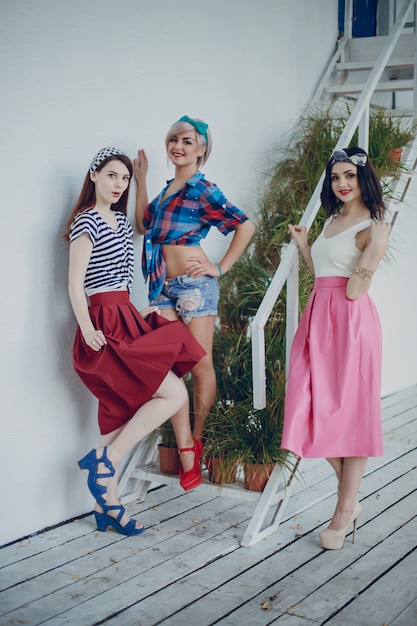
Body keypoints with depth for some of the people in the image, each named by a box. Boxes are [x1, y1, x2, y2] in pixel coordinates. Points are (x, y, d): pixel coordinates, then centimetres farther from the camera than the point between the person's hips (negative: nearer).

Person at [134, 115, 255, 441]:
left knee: (200, 365, 0)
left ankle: (198, 436, 7)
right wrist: (141, 180, 21)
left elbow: (246, 226, -12)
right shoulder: (169, 189, 17)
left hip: (193, 283, -7)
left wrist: (220, 268, -9)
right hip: (164, 286, 7)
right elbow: (144, 224, 22)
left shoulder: (202, 190, -7)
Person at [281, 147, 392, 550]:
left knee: (349, 412, -1)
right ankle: (350, 498, 19)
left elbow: (354, 291, -15)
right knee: (318, 411, 3)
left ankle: (343, 514, 8)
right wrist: (303, 245, 24)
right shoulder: (332, 219, 20)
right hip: (319, 318, 8)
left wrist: (374, 253, -24)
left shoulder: (371, 227, -5)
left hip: (350, 320, -8)